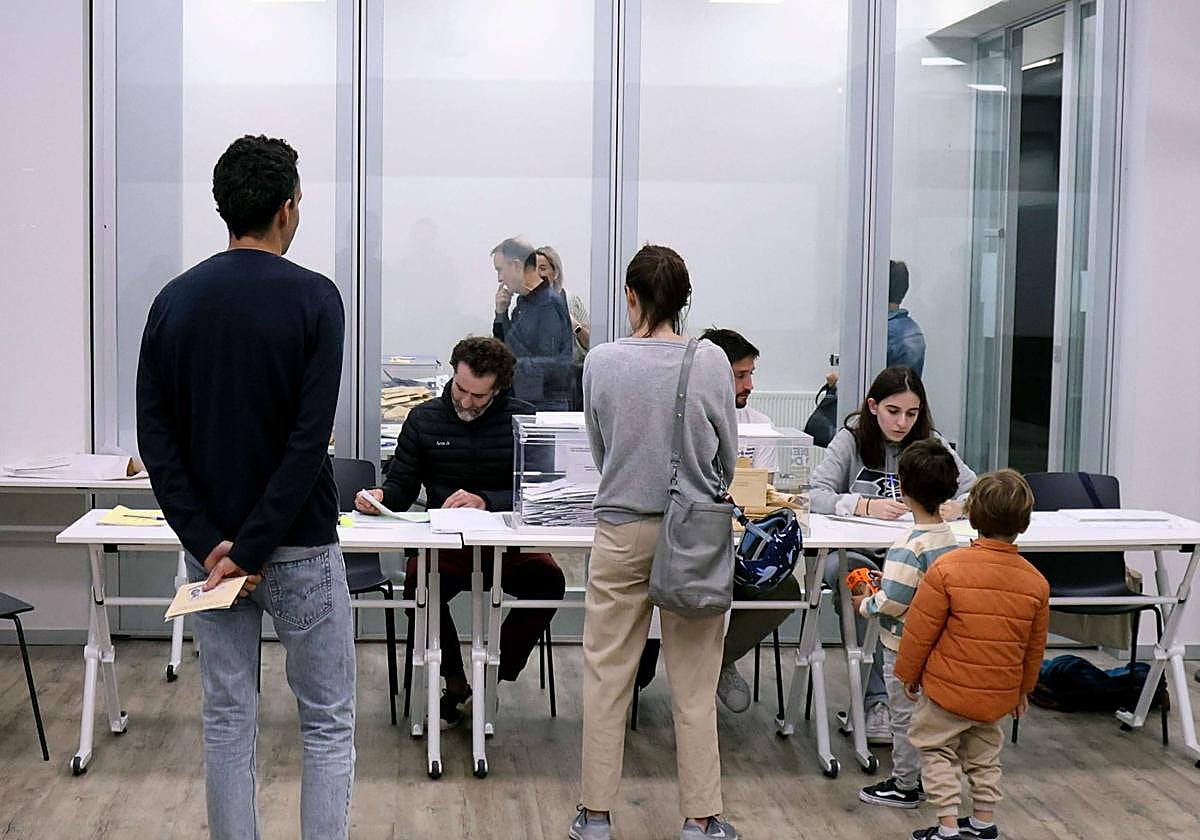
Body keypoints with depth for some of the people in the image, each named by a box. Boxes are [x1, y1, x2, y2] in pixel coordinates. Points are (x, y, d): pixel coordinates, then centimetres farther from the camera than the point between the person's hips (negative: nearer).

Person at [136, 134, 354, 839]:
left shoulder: (175, 300, 2)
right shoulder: (313, 297, -11)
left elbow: (156, 437, -4)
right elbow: (310, 439, -19)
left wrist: (208, 541, -7)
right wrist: (254, 548, -16)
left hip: (210, 544, 4)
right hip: (299, 544, -4)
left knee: (228, 721, 12)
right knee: (328, 723, 7)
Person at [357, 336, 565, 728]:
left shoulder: (522, 419, 1)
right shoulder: (424, 419, 7)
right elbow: (401, 486, 10)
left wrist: (487, 501, -24)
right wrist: (380, 496, -14)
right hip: (445, 542, 1)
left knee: (548, 580, -30)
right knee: (420, 583, -32)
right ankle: (455, 684, -9)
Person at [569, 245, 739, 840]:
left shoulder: (601, 362, -7)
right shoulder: (711, 362, -7)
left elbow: (598, 450, 6)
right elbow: (729, 455, 4)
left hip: (622, 531, 0)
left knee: (606, 677, 9)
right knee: (693, 685, 7)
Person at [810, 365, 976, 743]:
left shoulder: (931, 444, 7)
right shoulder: (851, 439, 1)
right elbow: (816, 495, -10)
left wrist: (956, 506, -21)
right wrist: (867, 506, -28)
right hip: (857, 552, -1)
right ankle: (878, 699, -31)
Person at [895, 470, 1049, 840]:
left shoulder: (948, 568, -18)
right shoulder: (1035, 581, -4)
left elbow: (920, 630, -12)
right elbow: (1035, 646, 8)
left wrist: (908, 674, 3)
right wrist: (1024, 689, 22)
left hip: (948, 688, -4)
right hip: (1000, 694, 4)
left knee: (937, 751, 11)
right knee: (984, 752, 24)